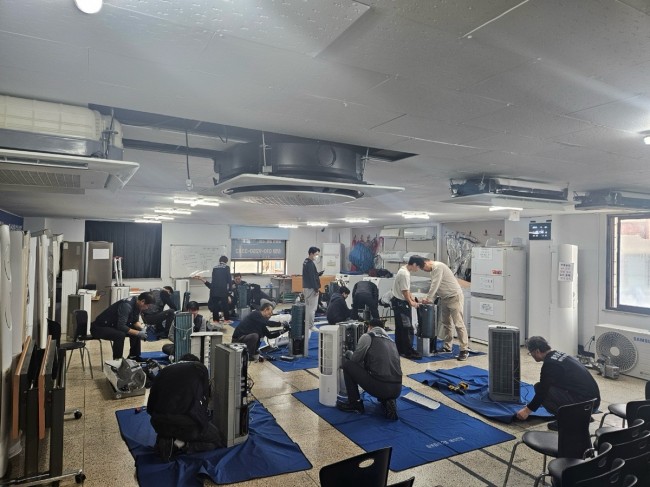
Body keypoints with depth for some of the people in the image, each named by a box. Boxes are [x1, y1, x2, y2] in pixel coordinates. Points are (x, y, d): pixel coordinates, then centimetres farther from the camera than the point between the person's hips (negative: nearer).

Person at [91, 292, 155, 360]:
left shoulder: (137, 304, -4)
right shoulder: (126, 305, -30)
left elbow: (135, 321, 7)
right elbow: (121, 326, -34)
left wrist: (142, 328, -12)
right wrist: (138, 333, -29)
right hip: (99, 327, -9)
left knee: (135, 330, 4)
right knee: (120, 335, -33)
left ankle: (133, 356, 14)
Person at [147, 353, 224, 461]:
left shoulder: (164, 370, 21)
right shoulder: (200, 368, 13)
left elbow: (150, 407, 18)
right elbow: (204, 399, 18)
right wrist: (203, 420, 33)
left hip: (158, 423, 5)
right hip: (187, 422, -5)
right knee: (218, 440, 16)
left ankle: (165, 441, 6)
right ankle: (181, 444, -4)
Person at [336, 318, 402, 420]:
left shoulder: (367, 336, 3)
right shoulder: (391, 340, 22)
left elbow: (355, 360, 6)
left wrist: (349, 353, 29)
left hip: (379, 387, -6)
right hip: (397, 390, 6)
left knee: (347, 363, 11)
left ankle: (355, 404, 15)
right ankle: (388, 402, 10)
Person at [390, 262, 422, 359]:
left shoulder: (404, 270, 9)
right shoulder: (405, 274, -22)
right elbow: (404, 291, -20)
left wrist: (413, 299, 13)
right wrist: (411, 302, -7)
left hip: (398, 301, 11)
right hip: (400, 303, -11)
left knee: (400, 327, 16)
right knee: (407, 328, -6)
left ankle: (400, 349, 25)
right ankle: (408, 351, -1)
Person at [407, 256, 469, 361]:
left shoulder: (438, 267, -19)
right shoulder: (433, 269, 11)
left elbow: (435, 285, -21)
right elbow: (435, 287, 12)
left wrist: (428, 298, -13)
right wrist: (430, 299, 1)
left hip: (455, 297, -10)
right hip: (445, 298, 10)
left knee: (458, 324, -9)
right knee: (445, 323, 14)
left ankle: (464, 350, -5)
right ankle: (447, 346, 23)